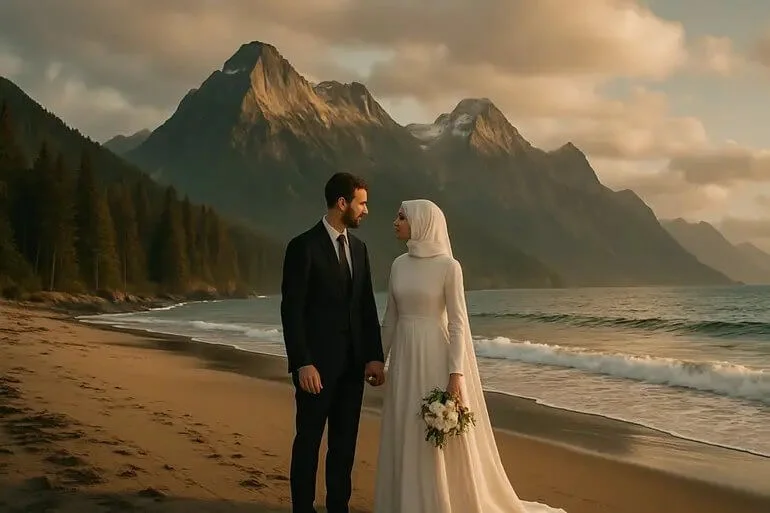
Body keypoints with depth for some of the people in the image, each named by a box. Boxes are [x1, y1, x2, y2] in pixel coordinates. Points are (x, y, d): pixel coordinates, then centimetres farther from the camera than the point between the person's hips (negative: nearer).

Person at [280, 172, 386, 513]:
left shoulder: (359, 248, 12)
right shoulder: (303, 246, -9)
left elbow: (367, 307, 12)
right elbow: (291, 310, -13)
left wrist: (374, 356, 4)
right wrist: (302, 363, -18)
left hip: (352, 363, 6)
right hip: (317, 363, -6)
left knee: (345, 442, 10)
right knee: (309, 440, 3)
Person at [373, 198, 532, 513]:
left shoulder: (448, 266, -10)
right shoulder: (399, 265, 7)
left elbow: (458, 323, -12)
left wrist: (456, 374, -17)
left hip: (435, 354, -6)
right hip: (404, 356, 6)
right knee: (404, 435, 9)